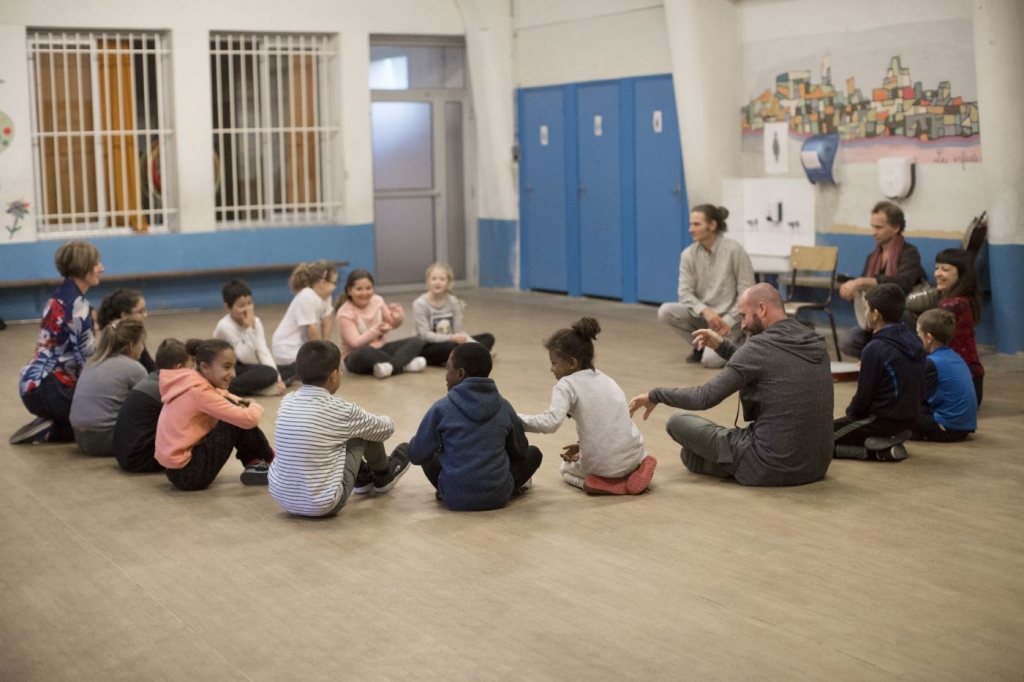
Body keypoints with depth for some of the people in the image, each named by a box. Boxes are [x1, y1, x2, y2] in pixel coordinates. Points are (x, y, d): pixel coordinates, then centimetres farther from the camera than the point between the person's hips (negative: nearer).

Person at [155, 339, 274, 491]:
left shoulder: (189, 381, 6)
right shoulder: (199, 392, -20)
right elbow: (249, 419, -26)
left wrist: (237, 401, 2)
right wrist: (255, 406, -1)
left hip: (178, 466, 10)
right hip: (188, 473, -10)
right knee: (240, 421, -13)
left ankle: (254, 465, 13)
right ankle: (269, 464, 8)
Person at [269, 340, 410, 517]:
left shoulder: (287, 401, 1)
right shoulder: (341, 411, -13)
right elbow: (386, 428, 5)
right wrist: (386, 421, 32)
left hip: (282, 499, 6)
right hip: (323, 504, -6)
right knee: (366, 432, 7)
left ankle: (363, 478, 41)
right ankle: (383, 477, 35)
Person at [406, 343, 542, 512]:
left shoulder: (441, 408, -9)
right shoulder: (503, 406, -1)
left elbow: (416, 455, -2)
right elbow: (519, 451, 12)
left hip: (456, 498, 0)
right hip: (498, 495, 1)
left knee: (429, 457, 29)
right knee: (533, 453, 25)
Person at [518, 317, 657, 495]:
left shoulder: (566, 385, -7)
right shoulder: (606, 379, 14)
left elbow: (550, 422, -21)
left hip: (602, 465, -4)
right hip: (634, 456, 5)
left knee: (566, 468, 31)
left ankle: (603, 482, 1)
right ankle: (637, 468, 9)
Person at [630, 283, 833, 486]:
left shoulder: (759, 346, -15)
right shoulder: (816, 343, 8)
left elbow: (705, 398, -13)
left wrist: (655, 395, 0)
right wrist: (723, 346, 20)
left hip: (770, 467, -7)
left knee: (677, 421, 5)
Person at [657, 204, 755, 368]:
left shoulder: (734, 250, -13)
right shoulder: (688, 255, -3)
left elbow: (746, 293, -11)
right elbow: (685, 292, -5)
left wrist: (728, 321, -18)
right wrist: (705, 311, -23)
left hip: (729, 317, -4)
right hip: (702, 315, 4)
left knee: (711, 359, -27)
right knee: (665, 311, -22)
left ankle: (736, 340, 9)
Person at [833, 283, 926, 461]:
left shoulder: (875, 348, -20)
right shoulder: (914, 341, 4)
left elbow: (864, 395, -14)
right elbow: (919, 389, 12)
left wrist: (850, 412, 7)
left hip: (883, 420, -9)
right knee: (838, 427, 26)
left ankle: (880, 450, -10)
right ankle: (890, 440, 8)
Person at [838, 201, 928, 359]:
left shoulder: (909, 253, -10)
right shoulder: (872, 257, 10)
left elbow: (902, 283, -30)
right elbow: (860, 292, 11)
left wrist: (861, 282, -36)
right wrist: (850, 288, -13)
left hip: (908, 321, -6)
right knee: (846, 341, -20)